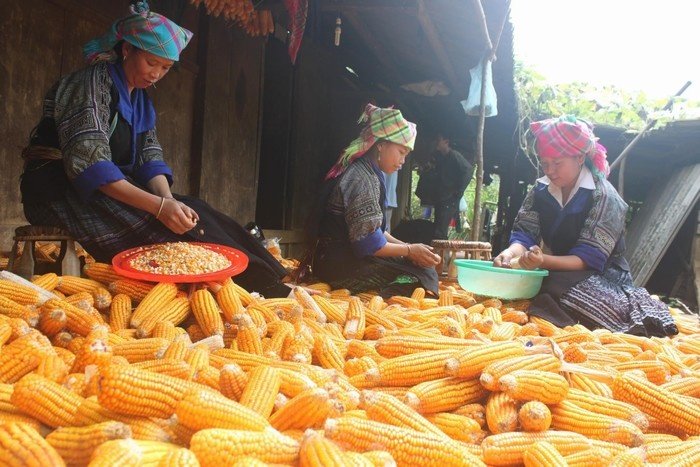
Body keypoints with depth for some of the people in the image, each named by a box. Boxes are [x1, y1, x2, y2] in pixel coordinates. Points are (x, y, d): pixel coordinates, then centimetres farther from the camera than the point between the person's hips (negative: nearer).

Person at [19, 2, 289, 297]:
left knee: (189, 213, -15)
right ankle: (264, 290, -28)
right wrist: (159, 206, -34)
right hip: (62, 192, -7)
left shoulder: (140, 98, 12)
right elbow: (89, 164, -25)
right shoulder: (93, 83, -14)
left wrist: (168, 200, -20)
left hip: (110, 192, 8)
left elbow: (149, 158, 2)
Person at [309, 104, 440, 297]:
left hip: (345, 257, 10)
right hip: (340, 265, -10)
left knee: (418, 262, 7)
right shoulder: (362, 178, -18)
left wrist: (408, 246, 2)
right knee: (420, 271, -14)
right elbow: (369, 243, -22)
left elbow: (375, 230, 14)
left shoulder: (367, 173, 13)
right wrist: (410, 250, -10)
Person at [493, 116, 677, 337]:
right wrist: (511, 253, -30)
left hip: (601, 279, -6)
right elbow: (524, 234, -5)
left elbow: (588, 259, -20)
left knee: (557, 289, -37)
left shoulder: (604, 197, -15)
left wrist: (543, 261, -38)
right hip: (557, 275, 6)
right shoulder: (540, 191, 2)